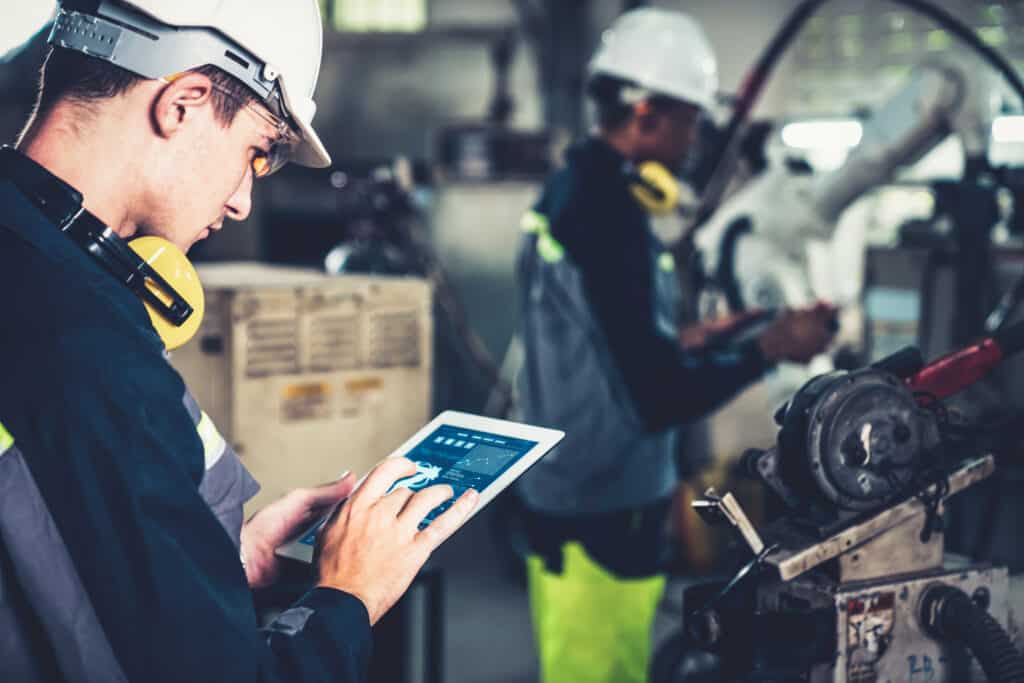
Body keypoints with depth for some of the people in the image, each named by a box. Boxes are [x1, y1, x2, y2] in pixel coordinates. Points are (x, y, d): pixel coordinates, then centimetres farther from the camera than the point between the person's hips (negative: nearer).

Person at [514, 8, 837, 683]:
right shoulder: (610, 216, -22)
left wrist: (682, 341, 15)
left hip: (564, 495, 10)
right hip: (602, 514, -10)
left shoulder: (568, 192, 8)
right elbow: (660, 399, -24)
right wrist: (768, 349, -13)